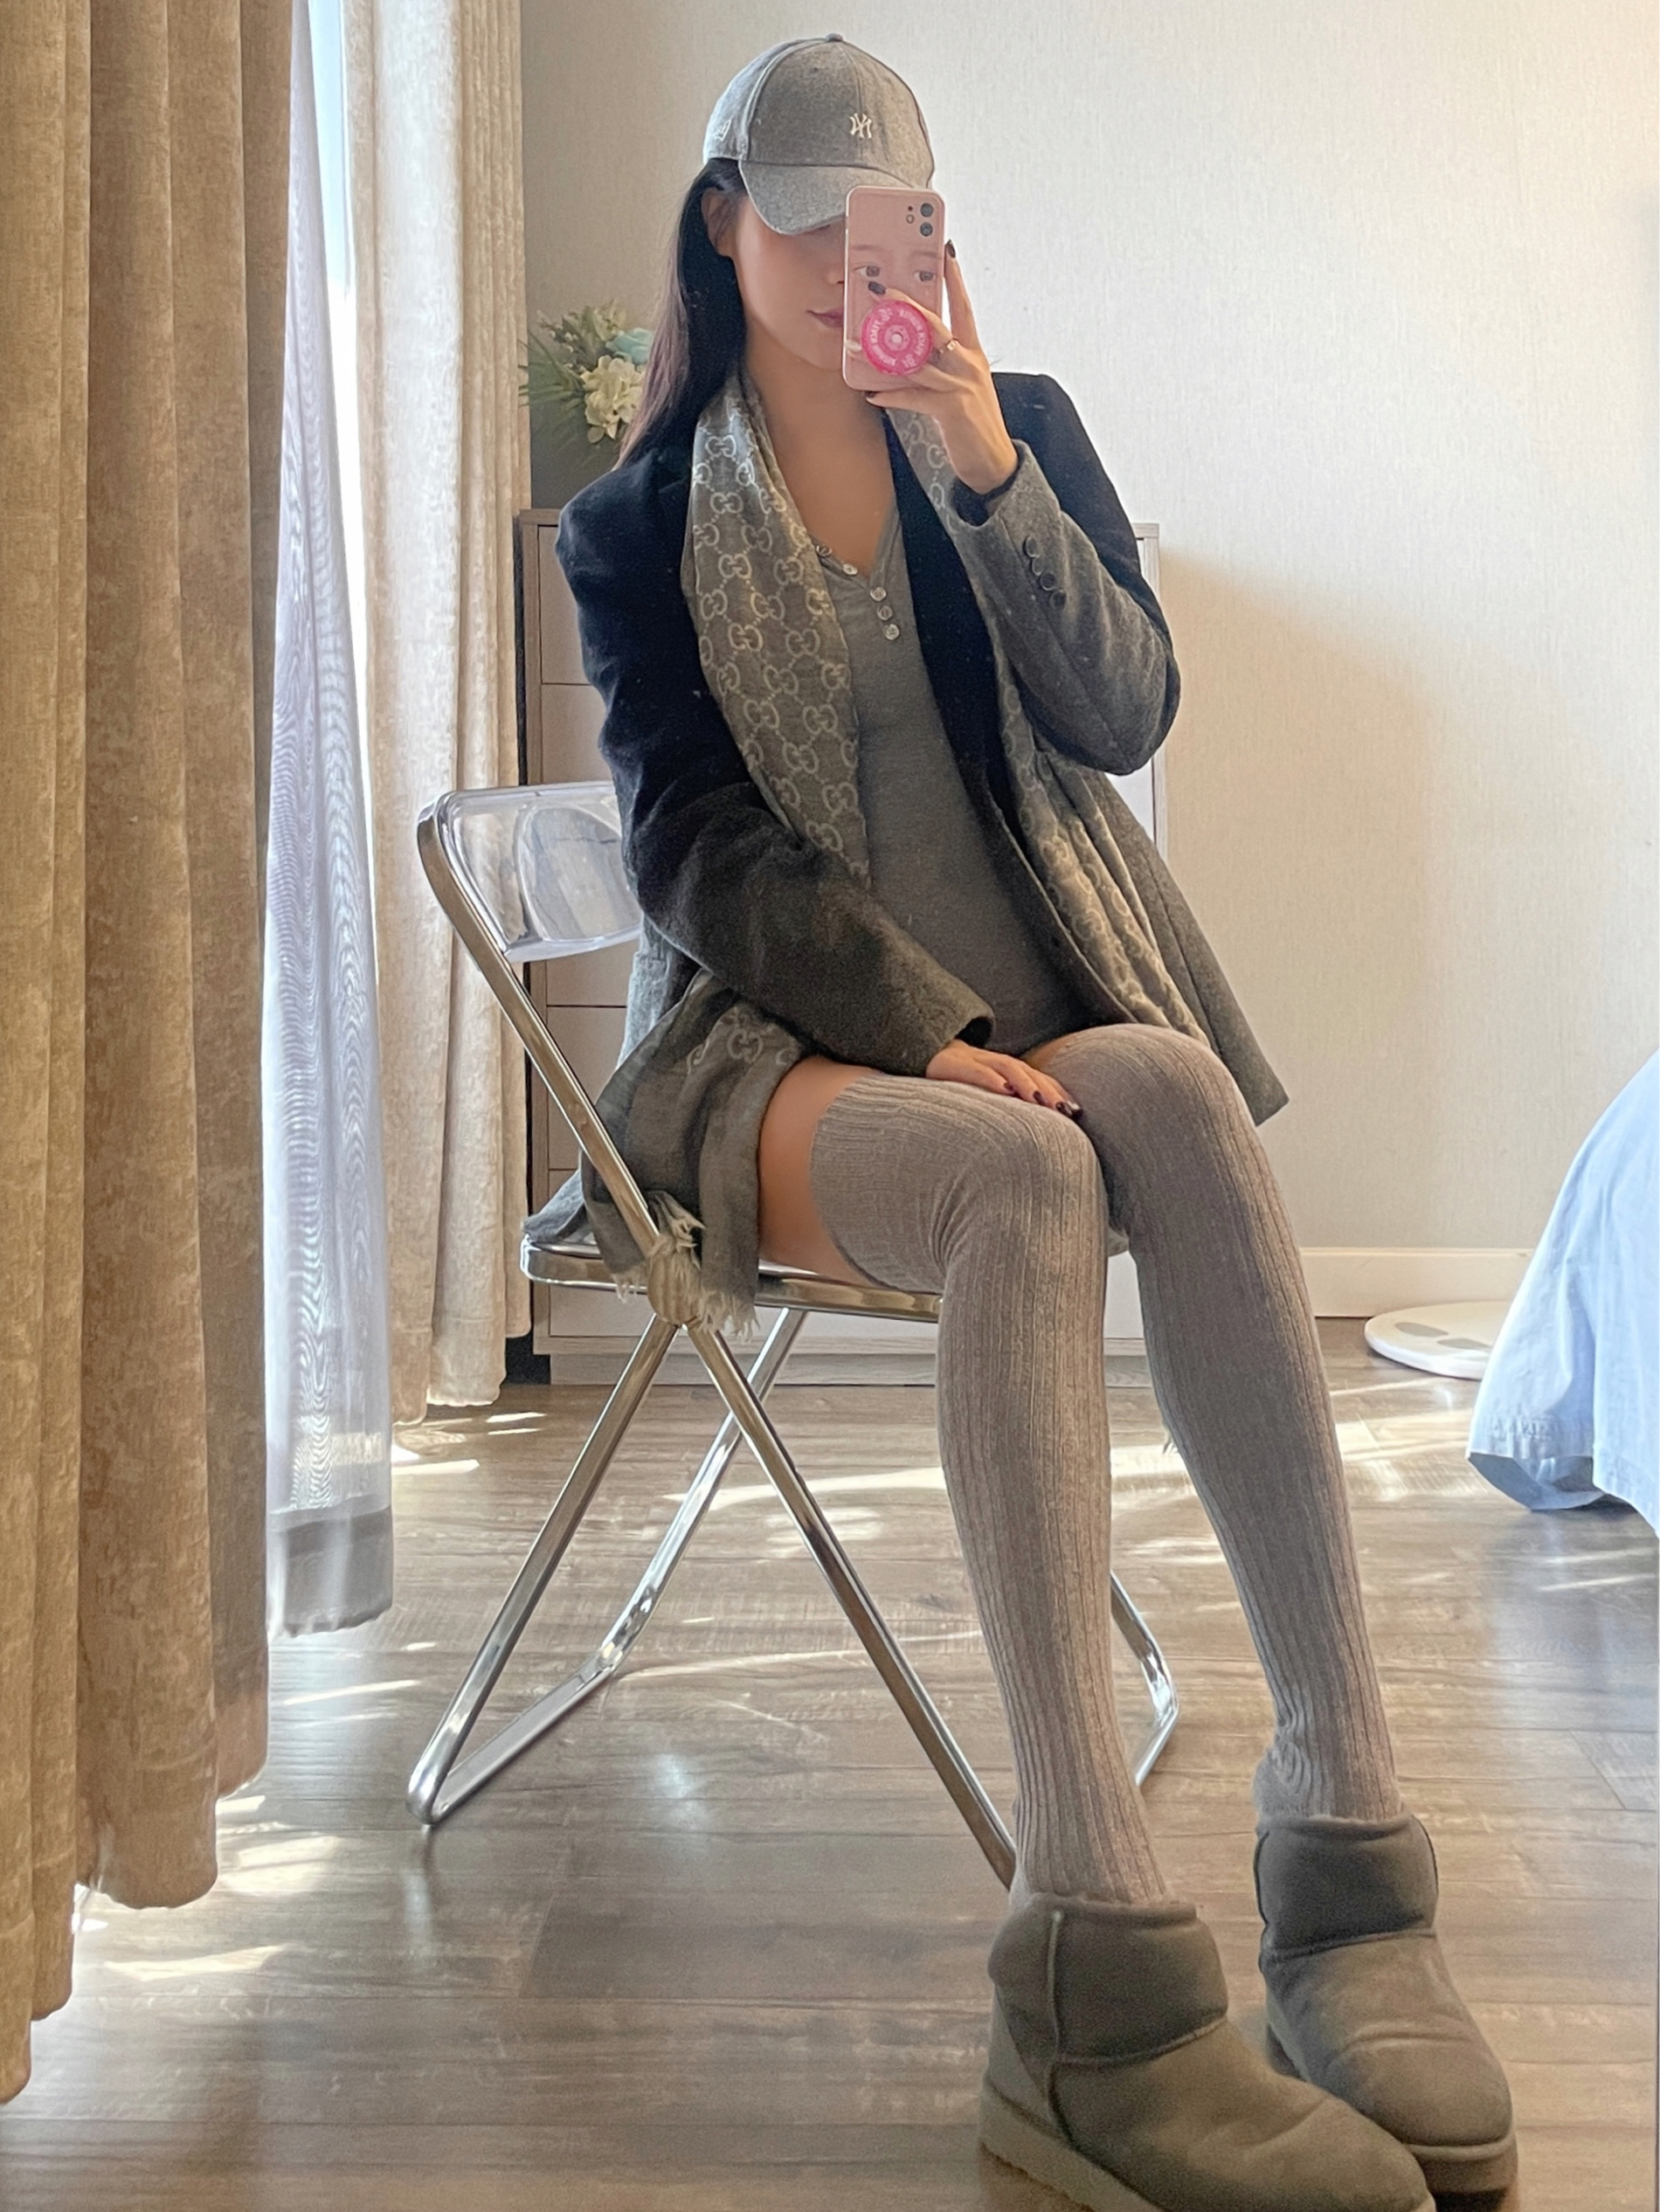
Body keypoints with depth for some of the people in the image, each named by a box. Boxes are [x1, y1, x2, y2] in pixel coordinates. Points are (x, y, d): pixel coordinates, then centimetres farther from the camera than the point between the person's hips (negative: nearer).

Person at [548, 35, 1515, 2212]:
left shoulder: (1023, 423, 16)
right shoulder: (637, 522, 10)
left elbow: (1123, 717, 1)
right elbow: (695, 841, -3)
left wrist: (981, 459, -12)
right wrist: (925, 1037, -17)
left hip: (1058, 1013, 2)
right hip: (784, 1044, -2)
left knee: (1179, 1099, -35)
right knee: (1030, 1179, -37)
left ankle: (1348, 1839, -35)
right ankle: (1104, 1984, -42)